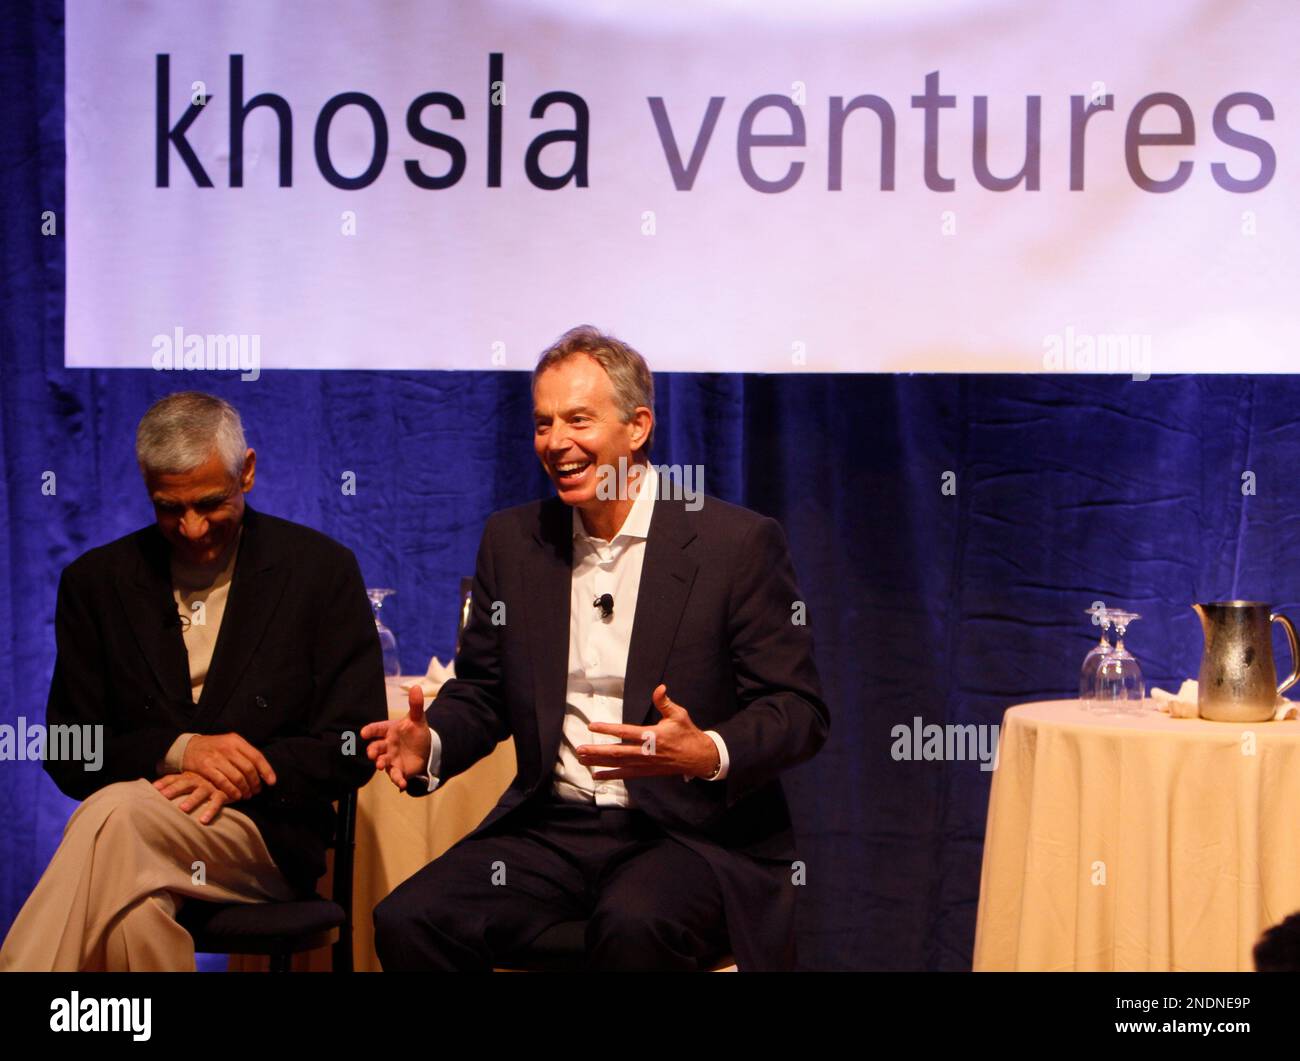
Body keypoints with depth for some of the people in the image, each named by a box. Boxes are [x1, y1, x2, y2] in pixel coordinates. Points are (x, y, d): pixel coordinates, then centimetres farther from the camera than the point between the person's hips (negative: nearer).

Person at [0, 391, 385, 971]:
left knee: (116, 812, -34)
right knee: (137, 911, -38)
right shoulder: (95, 581, 9)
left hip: (268, 840, -1)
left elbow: (351, 746, 1)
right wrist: (177, 750, -13)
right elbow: (69, 755, 7)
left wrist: (231, 781, -15)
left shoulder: (321, 570, 3)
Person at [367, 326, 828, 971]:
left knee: (635, 925, -37)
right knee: (407, 922, -20)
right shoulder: (512, 540, 11)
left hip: (693, 835, -4)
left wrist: (709, 754, -25)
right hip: (549, 830, 4)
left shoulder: (739, 543, -4)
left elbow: (800, 710, -5)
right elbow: (481, 692, 16)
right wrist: (431, 744, -6)